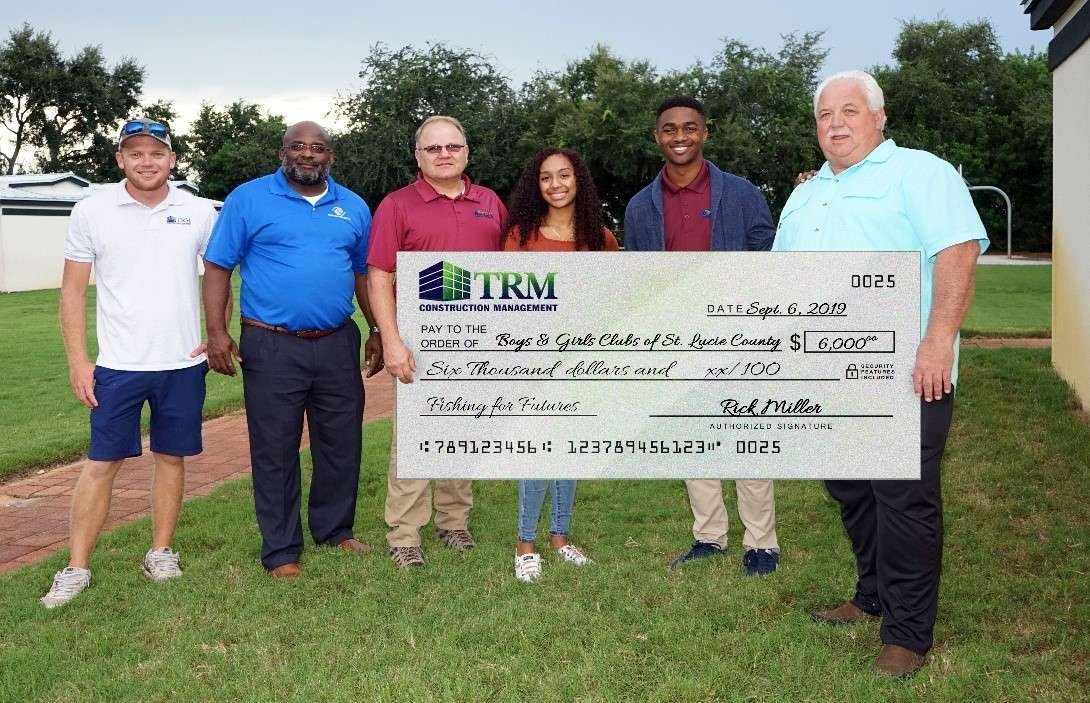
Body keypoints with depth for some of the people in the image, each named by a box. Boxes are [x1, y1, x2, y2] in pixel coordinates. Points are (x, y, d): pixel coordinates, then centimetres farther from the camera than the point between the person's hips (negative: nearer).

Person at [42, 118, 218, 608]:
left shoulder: (199, 212, 1)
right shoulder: (92, 211, -1)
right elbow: (73, 290, 2)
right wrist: (77, 359, -4)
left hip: (183, 364, 1)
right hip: (117, 365, -1)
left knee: (171, 458, 10)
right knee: (101, 463, 2)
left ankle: (161, 553, 23)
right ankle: (77, 568, 10)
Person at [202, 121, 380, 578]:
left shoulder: (353, 207, 11)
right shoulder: (248, 199, -1)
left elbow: (364, 273, 18)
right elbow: (217, 267, -2)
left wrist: (378, 330, 14)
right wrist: (216, 332, -11)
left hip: (338, 345, 4)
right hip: (271, 347, -3)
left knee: (342, 444, 12)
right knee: (275, 451, 3)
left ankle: (335, 529, 31)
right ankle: (281, 550, 16)